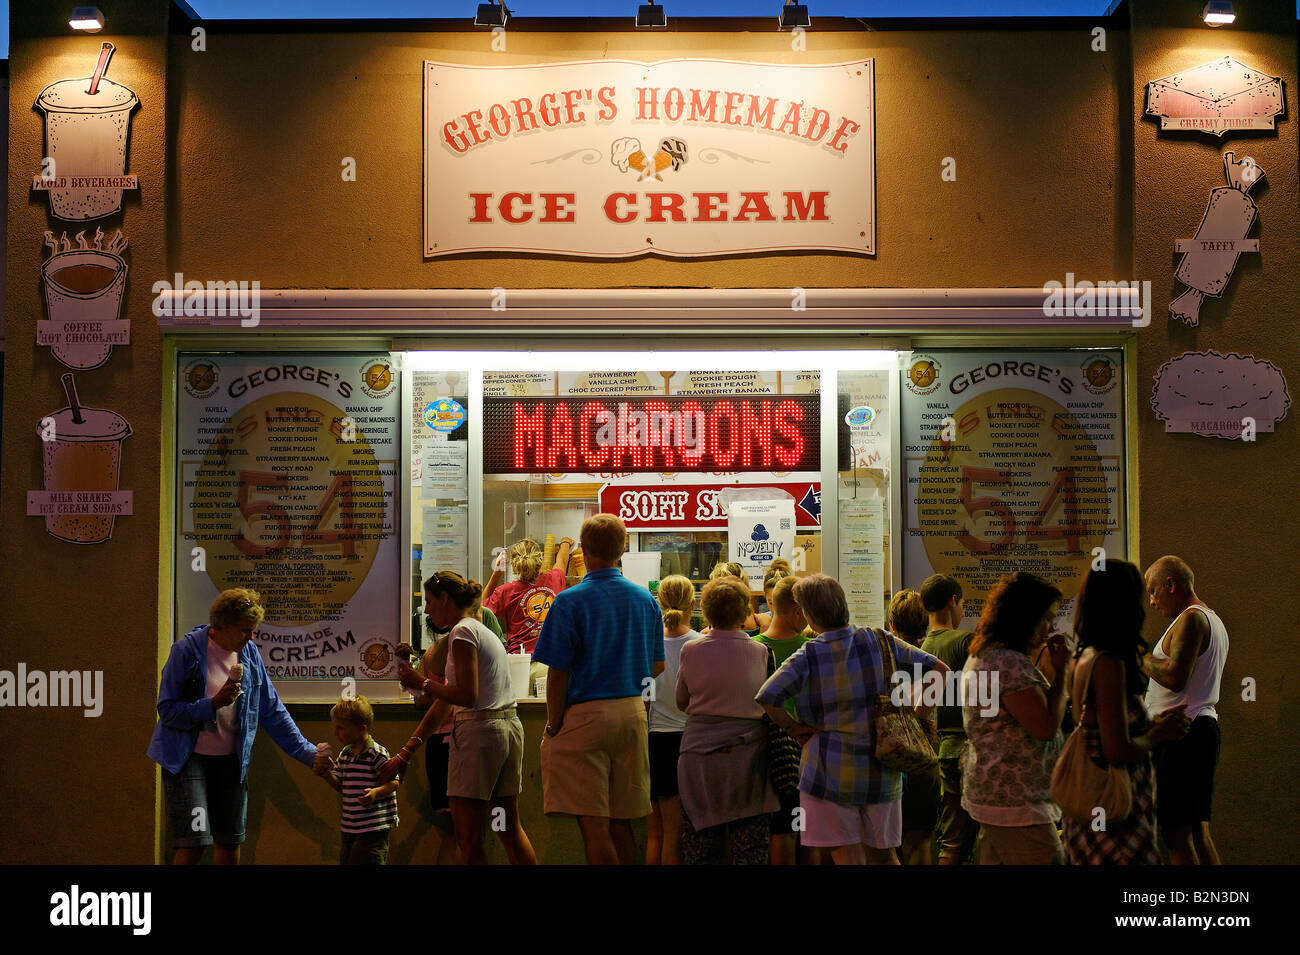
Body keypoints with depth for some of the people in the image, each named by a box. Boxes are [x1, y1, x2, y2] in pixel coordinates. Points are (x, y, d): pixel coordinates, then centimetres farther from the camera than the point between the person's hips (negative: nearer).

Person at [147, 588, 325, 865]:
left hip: (231, 759, 5)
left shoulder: (250, 653, 4)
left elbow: (272, 711, 10)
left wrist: (307, 753, 6)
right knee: (193, 844, -13)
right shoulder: (187, 650, -10)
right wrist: (214, 704, -24)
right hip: (188, 758, -5)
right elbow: (167, 710, -11)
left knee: (230, 842, 7)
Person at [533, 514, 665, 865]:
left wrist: (554, 727, -3)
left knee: (593, 825, -4)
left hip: (585, 716, -6)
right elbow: (657, 666, 15)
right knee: (621, 824, 13)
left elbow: (558, 675, -12)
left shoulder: (570, 602, -10)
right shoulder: (645, 599, 6)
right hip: (632, 715, 6)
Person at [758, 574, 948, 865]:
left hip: (831, 772, -4)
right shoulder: (880, 641, 1)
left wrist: (795, 728, -7)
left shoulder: (807, 657, -10)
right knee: (883, 855, 16)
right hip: (882, 774, 4)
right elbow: (939, 669, 4)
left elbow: (767, 697, -22)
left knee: (848, 856, 2)